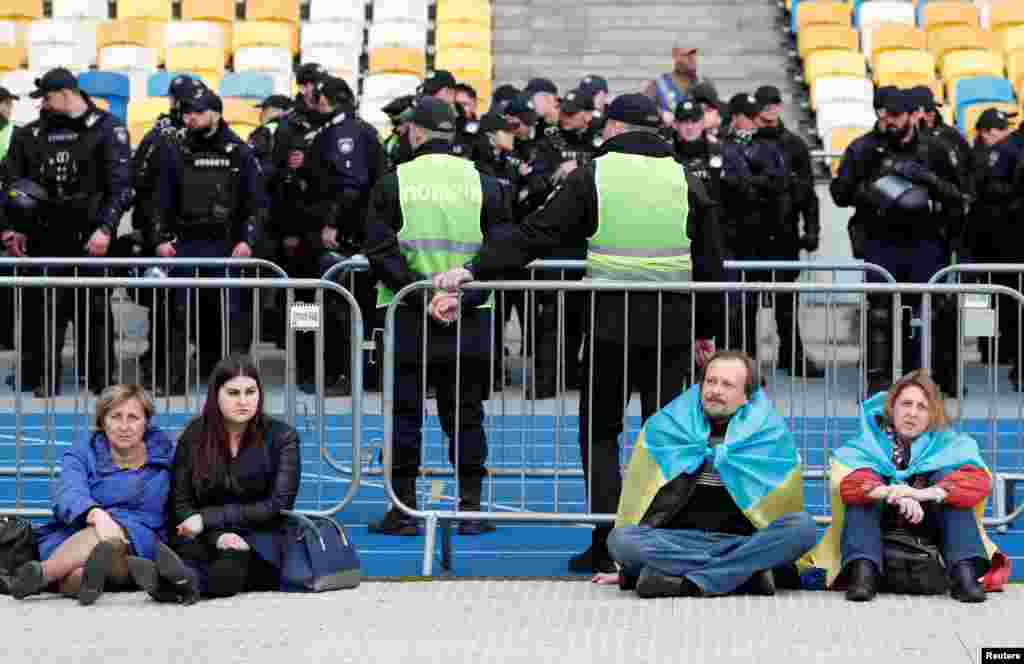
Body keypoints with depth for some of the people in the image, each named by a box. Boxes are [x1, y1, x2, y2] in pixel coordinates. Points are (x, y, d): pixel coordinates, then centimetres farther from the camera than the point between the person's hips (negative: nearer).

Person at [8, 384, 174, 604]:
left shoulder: (165, 452, 14)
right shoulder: (81, 454, 8)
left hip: (139, 544, 0)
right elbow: (70, 495, -13)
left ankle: (42, 573, -54)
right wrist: (97, 515, -36)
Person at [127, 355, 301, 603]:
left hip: (260, 538, -2)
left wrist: (209, 518, -10)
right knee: (188, 553, -35)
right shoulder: (194, 436, 6)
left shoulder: (281, 437, 1)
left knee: (229, 566, -37)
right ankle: (180, 578, -68)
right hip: (207, 538, 2)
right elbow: (181, 504, 4)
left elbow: (277, 507, -6)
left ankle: (185, 580, -67)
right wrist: (217, 536, -17)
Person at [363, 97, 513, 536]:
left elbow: (382, 253, -8)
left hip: (407, 318, -2)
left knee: (404, 413, 5)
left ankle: (403, 508, 5)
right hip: (470, 320, 2)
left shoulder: (392, 184, -1)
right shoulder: (486, 186, 4)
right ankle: (470, 506, 8)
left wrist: (421, 294, -11)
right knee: (465, 414, 9)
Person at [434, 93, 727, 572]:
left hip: (610, 325, -2)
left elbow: (533, 235, -7)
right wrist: (706, 331, 19)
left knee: (599, 433, 9)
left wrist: (475, 269, -5)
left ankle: (607, 545, 1)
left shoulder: (592, 176, -1)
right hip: (671, 328, 2)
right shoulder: (686, 183, 7)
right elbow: (710, 266, 10)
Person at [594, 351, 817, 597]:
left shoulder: (771, 434, 3)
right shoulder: (663, 427, 5)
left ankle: (689, 583, -30)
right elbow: (639, 497, 11)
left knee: (804, 526, -27)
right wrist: (626, 569, 13)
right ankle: (749, 571, -29)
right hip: (679, 541, 1)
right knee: (619, 540, -29)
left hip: (744, 544, 0)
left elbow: (783, 506, 10)